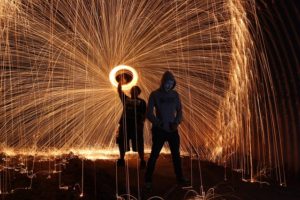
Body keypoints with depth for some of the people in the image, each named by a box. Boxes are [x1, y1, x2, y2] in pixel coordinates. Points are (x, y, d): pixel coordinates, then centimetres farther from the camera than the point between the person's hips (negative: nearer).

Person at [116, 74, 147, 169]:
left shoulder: (141, 102, 5)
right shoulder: (126, 99, 15)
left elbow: (144, 114, 0)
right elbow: (119, 90, 9)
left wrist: (141, 123, -11)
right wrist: (121, 81, 1)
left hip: (136, 125, -4)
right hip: (125, 124, 4)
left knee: (139, 145, -3)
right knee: (122, 143, 9)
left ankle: (142, 161, 5)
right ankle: (121, 160, 21)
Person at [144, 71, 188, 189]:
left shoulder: (175, 94, 4)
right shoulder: (155, 95, -6)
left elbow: (179, 111, 10)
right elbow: (149, 114, -8)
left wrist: (177, 122, -7)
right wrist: (160, 124, -18)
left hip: (173, 130, 4)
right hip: (159, 130, -4)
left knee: (176, 154, 11)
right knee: (154, 155, 1)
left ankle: (179, 177, 25)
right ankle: (148, 180, 12)